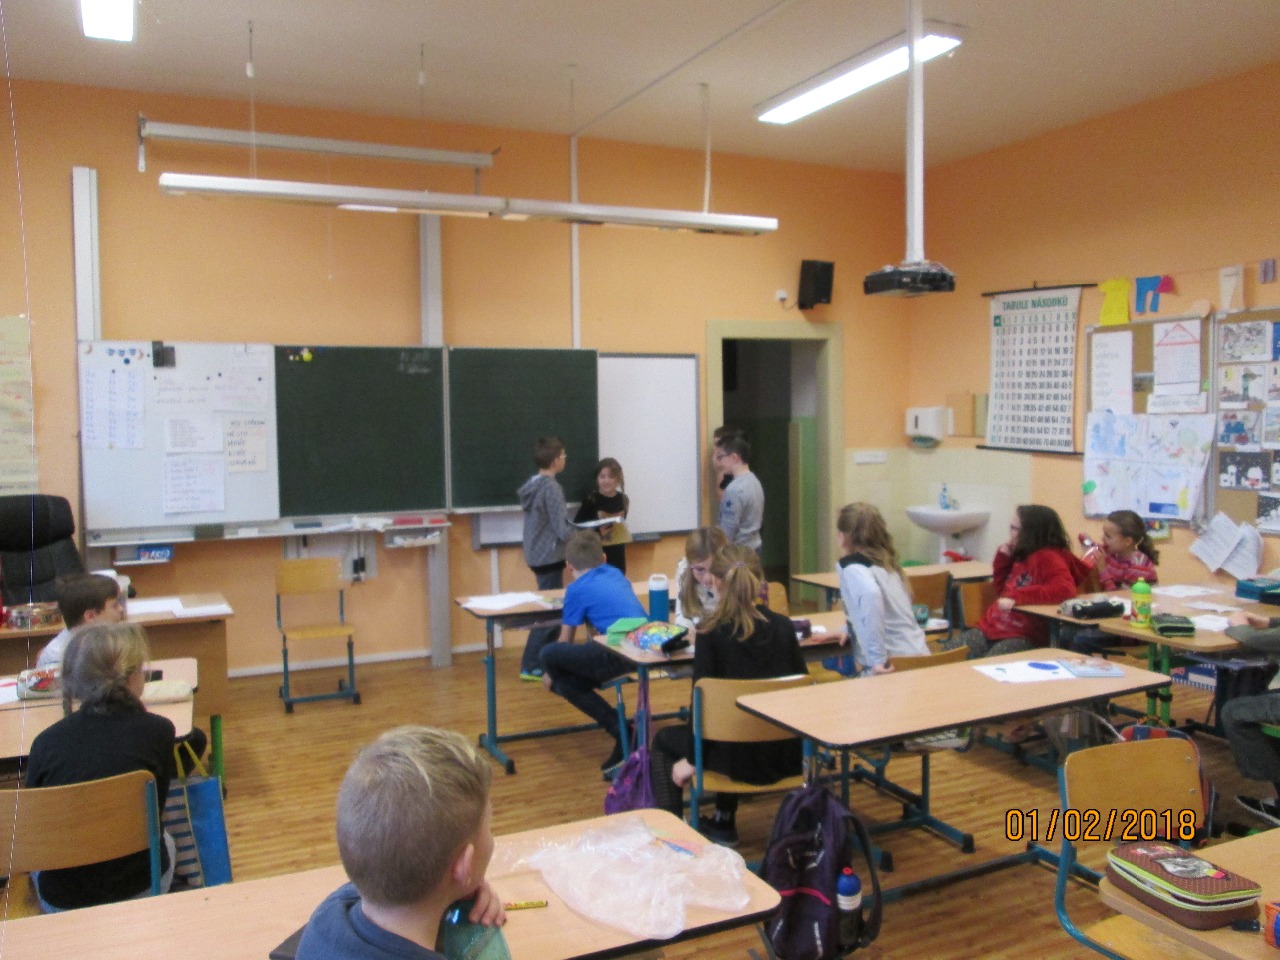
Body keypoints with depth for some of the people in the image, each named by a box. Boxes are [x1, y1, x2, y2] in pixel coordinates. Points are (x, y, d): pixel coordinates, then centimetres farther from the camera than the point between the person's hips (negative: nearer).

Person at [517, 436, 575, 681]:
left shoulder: (533, 484, 9)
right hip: (549, 557, -9)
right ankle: (531, 666, 3)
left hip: (537, 555, 9)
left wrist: (574, 530, 11)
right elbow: (563, 530, -20)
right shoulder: (551, 488, -19)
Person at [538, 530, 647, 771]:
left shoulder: (577, 589, 6)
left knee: (549, 654, 0)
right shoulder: (617, 575, 24)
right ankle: (623, 735, 10)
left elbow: (565, 642, 16)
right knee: (565, 681, 17)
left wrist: (550, 672, 35)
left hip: (622, 656, -8)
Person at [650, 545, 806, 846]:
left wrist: (692, 759, -2)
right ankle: (723, 823, 44)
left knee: (664, 741, 23)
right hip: (788, 756, 5)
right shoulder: (783, 626, 1)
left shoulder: (711, 633, -12)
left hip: (743, 760, -5)